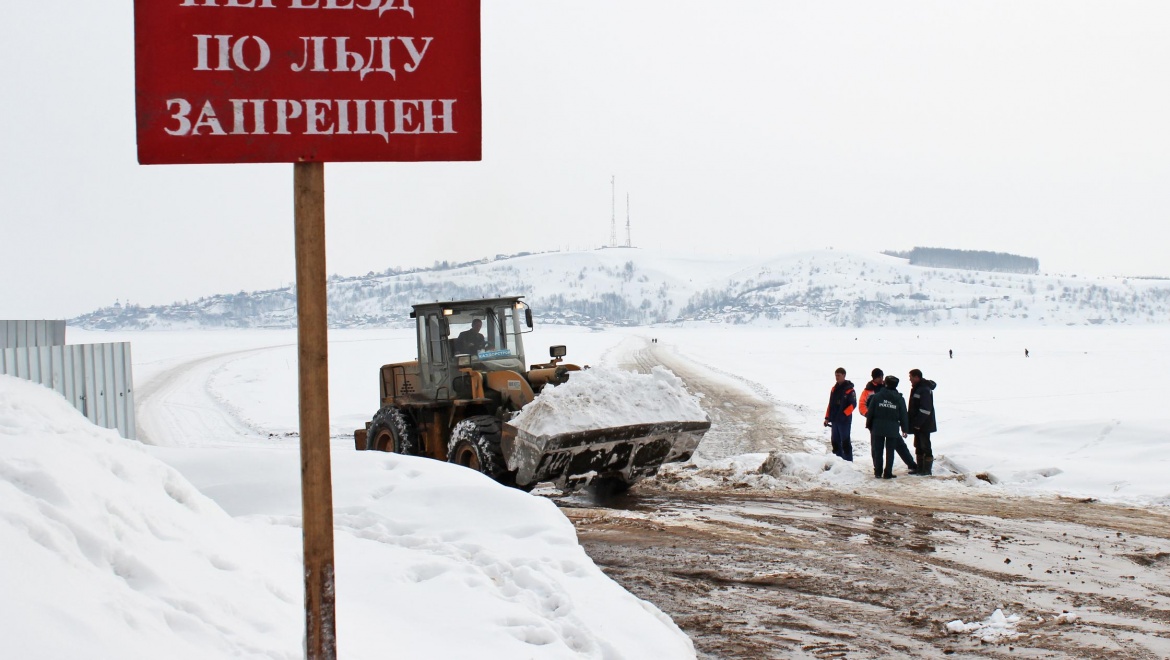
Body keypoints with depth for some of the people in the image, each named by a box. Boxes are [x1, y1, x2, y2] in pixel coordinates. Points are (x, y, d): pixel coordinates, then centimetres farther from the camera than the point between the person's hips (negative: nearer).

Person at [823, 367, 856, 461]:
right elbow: (830, 404, 18)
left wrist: (844, 414, -21)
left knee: (845, 442, -6)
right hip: (835, 420, 7)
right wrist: (827, 417, 12)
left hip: (845, 420, -7)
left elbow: (853, 404, -13)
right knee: (835, 442, 10)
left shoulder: (849, 389, -8)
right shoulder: (834, 388, 13)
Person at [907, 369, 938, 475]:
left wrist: (918, 423, -23)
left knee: (925, 446, -4)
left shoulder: (925, 390, -18)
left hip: (924, 425, -10)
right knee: (919, 446, 14)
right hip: (918, 425, 10)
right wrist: (913, 422, 17)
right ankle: (920, 468, 21)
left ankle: (927, 470, 1)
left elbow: (925, 409, -24)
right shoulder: (916, 388, 14)